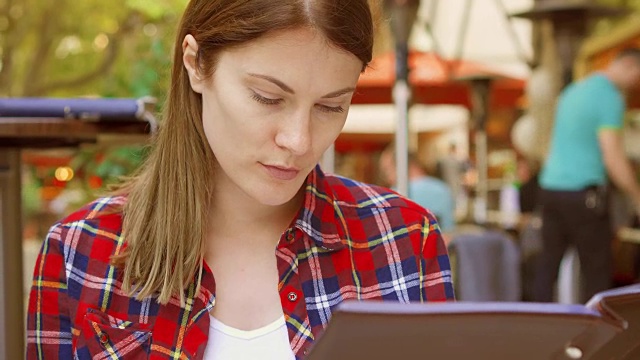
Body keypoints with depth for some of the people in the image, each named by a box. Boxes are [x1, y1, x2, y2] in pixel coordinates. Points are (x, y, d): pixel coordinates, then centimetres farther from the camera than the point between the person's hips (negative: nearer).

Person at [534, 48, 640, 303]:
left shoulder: (572, 91, 17)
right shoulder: (610, 97, -11)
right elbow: (613, 159, -16)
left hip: (549, 187, 8)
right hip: (582, 193, -8)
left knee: (548, 264, 10)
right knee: (597, 272, -1)